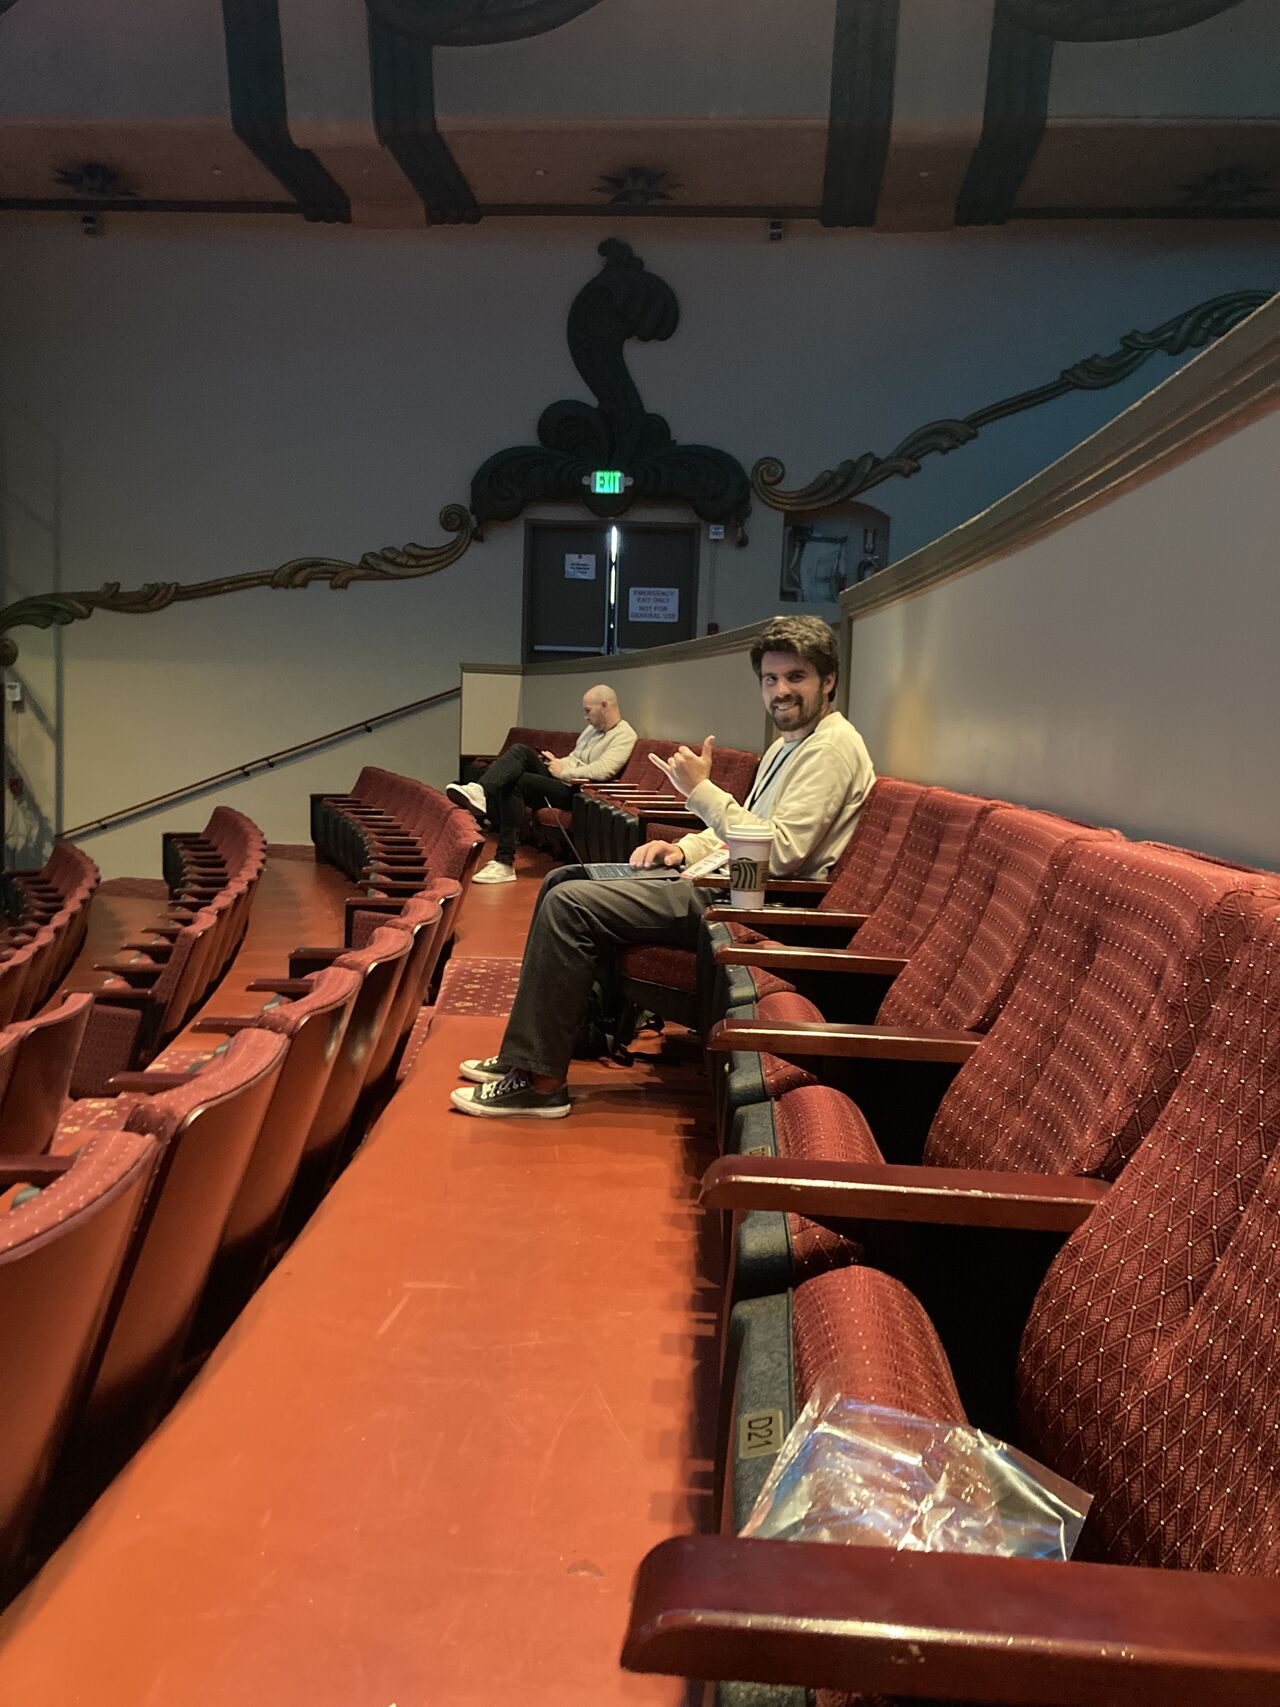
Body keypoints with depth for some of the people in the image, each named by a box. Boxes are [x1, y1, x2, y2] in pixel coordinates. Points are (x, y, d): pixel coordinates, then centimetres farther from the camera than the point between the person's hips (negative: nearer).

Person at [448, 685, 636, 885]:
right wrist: (557, 763, 9)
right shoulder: (593, 728, 23)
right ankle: (480, 791, -35)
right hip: (559, 779, 9)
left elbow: (602, 771, -21)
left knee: (516, 783, -25)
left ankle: (504, 863, -26)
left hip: (575, 792, -9)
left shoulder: (624, 735, -7)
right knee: (520, 750, -13)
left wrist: (563, 773, -12)